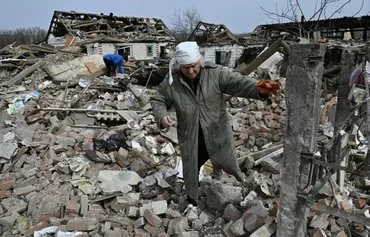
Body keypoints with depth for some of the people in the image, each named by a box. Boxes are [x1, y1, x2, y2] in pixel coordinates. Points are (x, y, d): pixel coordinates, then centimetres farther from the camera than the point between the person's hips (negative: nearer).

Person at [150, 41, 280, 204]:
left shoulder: (216, 73, -15)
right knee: (191, 170, 18)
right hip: (190, 139, 1)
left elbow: (238, 83, -24)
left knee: (226, 162, 21)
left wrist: (258, 89, -45)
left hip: (217, 134, 0)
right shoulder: (171, 82, -10)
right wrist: (161, 116, -22)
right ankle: (192, 200, 48)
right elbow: (157, 100, -1)